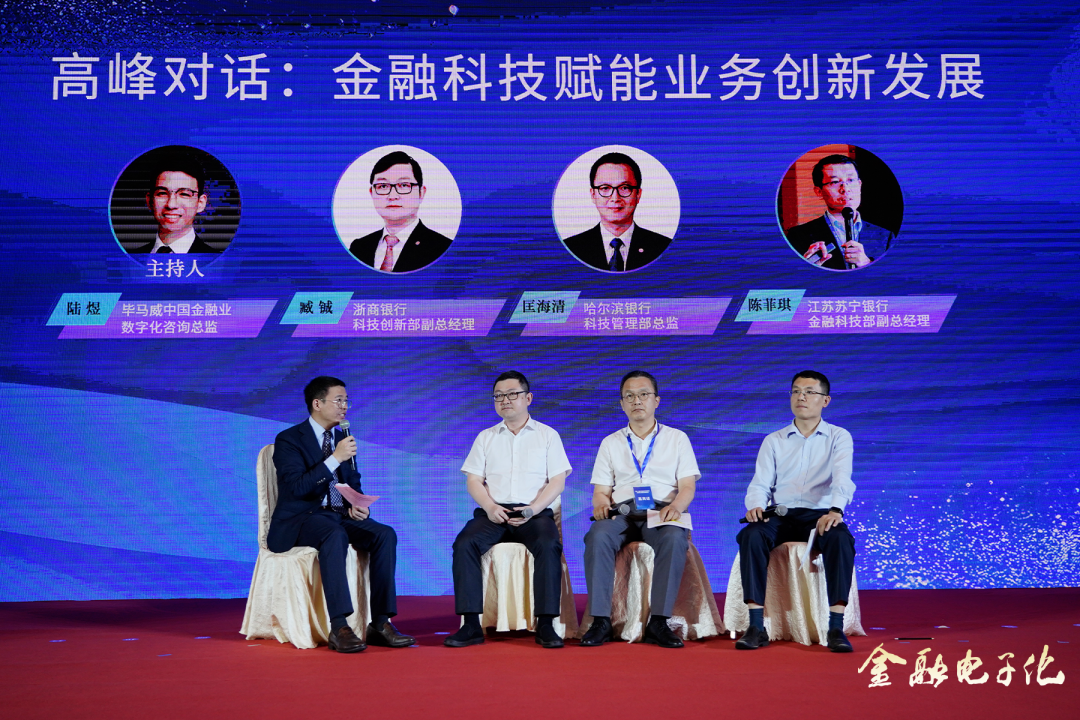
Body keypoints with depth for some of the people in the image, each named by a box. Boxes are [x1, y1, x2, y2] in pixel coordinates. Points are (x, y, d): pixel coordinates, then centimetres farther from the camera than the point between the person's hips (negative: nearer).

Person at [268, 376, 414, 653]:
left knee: (385, 534, -21)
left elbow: (354, 486, 21)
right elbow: (298, 487, -18)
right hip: (299, 519, -6)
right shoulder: (288, 439, -4)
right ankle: (339, 628, -42)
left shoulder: (343, 440, 17)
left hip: (339, 516, 6)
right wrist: (335, 459, -22)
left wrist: (357, 507, -3)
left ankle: (380, 623, -23)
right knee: (335, 535, -39)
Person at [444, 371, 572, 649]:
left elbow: (557, 481, 4)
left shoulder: (547, 435, 13)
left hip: (534, 512, -2)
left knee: (548, 545, -34)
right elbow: (473, 480, 11)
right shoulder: (485, 438, 20)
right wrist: (490, 506, -10)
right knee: (465, 543, -28)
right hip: (493, 512, 2)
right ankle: (471, 625, -27)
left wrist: (533, 508, -13)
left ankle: (545, 624, -28)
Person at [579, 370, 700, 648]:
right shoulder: (610, 443, 21)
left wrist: (676, 506, -18)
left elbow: (687, 486, 5)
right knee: (597, 536, -33)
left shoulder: (677, 438, 16)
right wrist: (601, 504, -11)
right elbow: (600, 491, 14)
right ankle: (601, 621, -32)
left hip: (661, 511, -1)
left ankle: (658, 623, -34)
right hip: (622, 511, 1)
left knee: (674, 539, -37)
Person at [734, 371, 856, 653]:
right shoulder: (773, 441, 17)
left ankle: (836, 627, -33)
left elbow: (842, 478, -10)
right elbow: (760, 484, 8)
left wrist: (836, 510, -31)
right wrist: (756, 505, -17)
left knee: (841, 539, -36)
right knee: (751, 536, -31)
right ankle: (756, 627, -31)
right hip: (781, 515, 2)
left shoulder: (839, 437, 9)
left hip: (821, 515, -2)